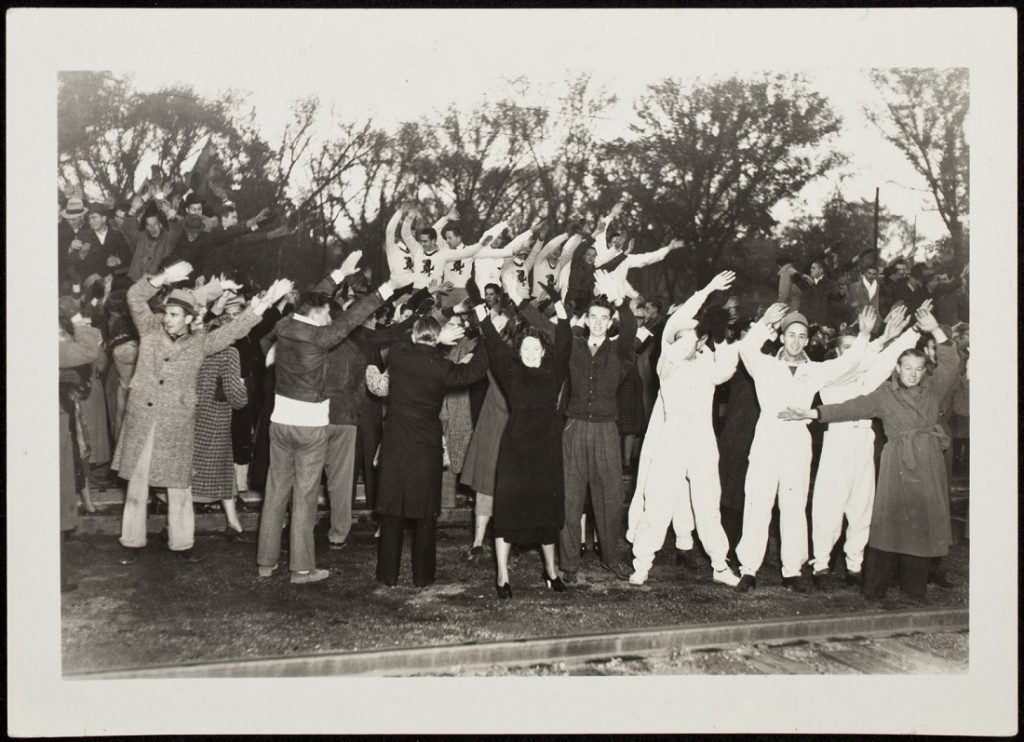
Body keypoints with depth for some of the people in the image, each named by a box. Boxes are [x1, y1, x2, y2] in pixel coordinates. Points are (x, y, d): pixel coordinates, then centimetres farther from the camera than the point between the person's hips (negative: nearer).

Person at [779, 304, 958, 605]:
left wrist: (935, 330, -8)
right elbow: (852, 408, -1)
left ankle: (915, 589, 13)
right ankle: (874, 589, 0)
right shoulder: (885, 394, 5)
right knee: (888, 523, -6)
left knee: (923, 524, 3)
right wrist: (811, 413, -9)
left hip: (928, 465, 3)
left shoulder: (932, 389, 12)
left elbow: (952, 365, 0)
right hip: (898, 464, -3)